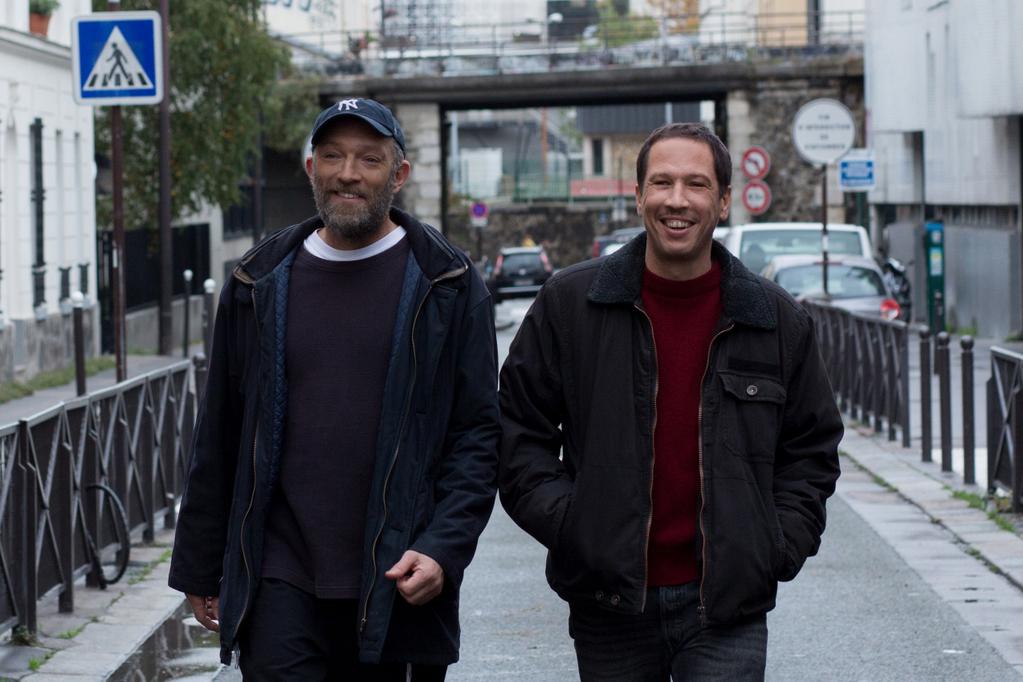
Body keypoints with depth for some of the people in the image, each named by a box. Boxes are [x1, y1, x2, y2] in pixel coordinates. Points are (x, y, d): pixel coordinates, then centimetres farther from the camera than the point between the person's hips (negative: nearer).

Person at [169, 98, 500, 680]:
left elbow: (479, 433, 0)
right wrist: (199, 570, 12)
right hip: (280, 585, 1)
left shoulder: (447, 285, 2)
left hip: (398, 586, -1)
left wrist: (444, 549, -13)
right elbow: (218, 435, 13)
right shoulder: (260, 283, 9)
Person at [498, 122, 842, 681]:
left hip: (727, 612, 0)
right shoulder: (568, 304, 2)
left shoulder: (777, 320, 5)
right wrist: (564, 523, -6)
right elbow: (519, 431, 6)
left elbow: (812, 448, 14)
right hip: (610, 608, 1)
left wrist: (779, 547, 1)